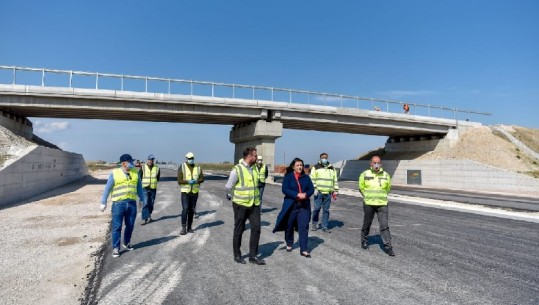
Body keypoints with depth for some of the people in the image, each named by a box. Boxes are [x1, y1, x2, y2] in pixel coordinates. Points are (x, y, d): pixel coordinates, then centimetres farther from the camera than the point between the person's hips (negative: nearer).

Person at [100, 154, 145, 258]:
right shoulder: (115, 173, -3)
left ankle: (126, 243, 32)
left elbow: (139, 187, 14)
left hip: (132, 203, 4)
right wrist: (103, 202, -2)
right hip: (118, 203, -3)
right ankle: (116, 248, 8)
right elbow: (107, 188, 0)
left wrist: (142, 199, 13)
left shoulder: (135, 173, 8)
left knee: (130, 225, 12)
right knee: (117, 226, 0)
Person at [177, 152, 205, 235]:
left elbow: (202, 179, 4)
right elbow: (179, 181, -10)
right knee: (185, 209, -10)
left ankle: (189, 227, 20)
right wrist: (188, 181, -25)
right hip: (185, 191, -3)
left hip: (195, 192, 3)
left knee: (192, 210, 9)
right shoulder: (182, 167, -6)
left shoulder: (197, 168, 4)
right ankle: (183, 228, -3)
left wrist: (196, 181, -17)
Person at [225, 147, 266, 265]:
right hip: (241, 204, -5)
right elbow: (228, 187, -7)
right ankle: (237, 255, 24)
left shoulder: (254, 168, 5)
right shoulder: (237, 169, -15)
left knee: (256, 228, 2)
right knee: (239, 230, 8)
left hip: (254, 204, 6)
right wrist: (232, 197, 6)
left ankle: (253, 256, 14)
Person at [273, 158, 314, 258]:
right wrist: (297, 195, -23)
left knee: (304, 227, -3)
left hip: (304, 205, 2)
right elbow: (285, 189, -14)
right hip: (291, 205, -2)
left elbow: (311, 189, 4)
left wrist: (306, 194, -18)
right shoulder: (288, 176, -3)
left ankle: (303, 250, 2)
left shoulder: (306, 177, 7)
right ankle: (289, 244, 37)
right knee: (289, 226, 14)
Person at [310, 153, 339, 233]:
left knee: (326, 210, 5)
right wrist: (314, 189, -10)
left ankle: (325, 226, 13)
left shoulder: (332, 169, 16)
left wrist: (335, 191, 12)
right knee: (317, 208, -3)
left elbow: (335, 180, 17)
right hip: (318, 192, -3)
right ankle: (314, 224, 16)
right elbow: (312, 179, -1)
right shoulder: (316, 167, 4)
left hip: (328, 193, 3)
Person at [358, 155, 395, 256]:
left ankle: (388, 246, 0)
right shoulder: (365, 174, -3)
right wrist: (368, 196, 4)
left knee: (384, 225, -5)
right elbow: (361, 188, 8)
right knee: (367, 224, 14)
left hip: (382, 204, 1)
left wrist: (381, 196, 9)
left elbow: (388, 188, 16)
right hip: (368, 204, 0)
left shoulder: (386, 175, 2)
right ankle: (364, 240, 34)